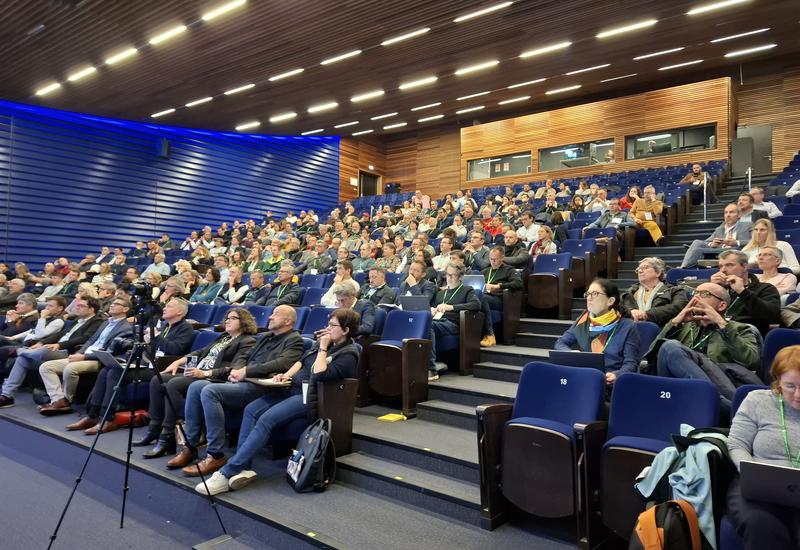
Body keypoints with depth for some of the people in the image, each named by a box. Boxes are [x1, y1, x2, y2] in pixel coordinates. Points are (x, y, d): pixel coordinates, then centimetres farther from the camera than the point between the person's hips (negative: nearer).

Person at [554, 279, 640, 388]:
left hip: (608, 382, -3)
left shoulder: (627, 327, 2)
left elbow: (631, 363, -3)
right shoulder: (582, 322, 14)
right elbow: (559, 344, 14)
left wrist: (616, 375, -25)